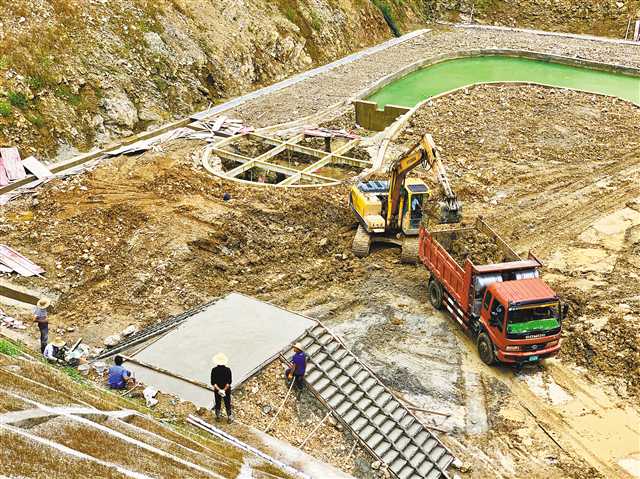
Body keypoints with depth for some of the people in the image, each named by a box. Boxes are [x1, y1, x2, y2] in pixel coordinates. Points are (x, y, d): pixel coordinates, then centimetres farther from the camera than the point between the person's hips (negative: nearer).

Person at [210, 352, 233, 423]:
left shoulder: (214, 370, -18)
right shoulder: (227, 369, -19)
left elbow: (213, 383, -17)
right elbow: (229, 382, -18)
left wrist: (218, 389, -15)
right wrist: (224, 389, -14)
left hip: (217, 390, 1)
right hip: (227, 390, -1)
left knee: (217, 403, 20)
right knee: (228, 404, 17)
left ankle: (217, 416, 35)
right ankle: (229, 417, 27)